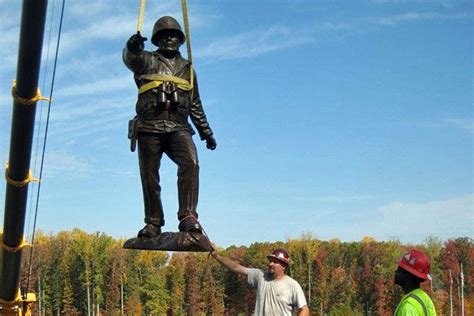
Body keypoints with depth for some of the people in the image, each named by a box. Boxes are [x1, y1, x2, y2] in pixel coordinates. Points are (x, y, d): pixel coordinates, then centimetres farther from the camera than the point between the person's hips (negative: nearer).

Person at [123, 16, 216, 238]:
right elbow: (130, 59, -13)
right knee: (149, 177, 0)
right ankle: (153, 223, 11)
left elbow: (196, 105, 28)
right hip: (149, 128, -1)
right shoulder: (147, 61, 13)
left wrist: (206, 132, 24)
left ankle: (187, 217, -26)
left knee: (191, 163, -23)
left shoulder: (187, 69, 23)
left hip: (178, 128, 1)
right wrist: (132, 47, -37)